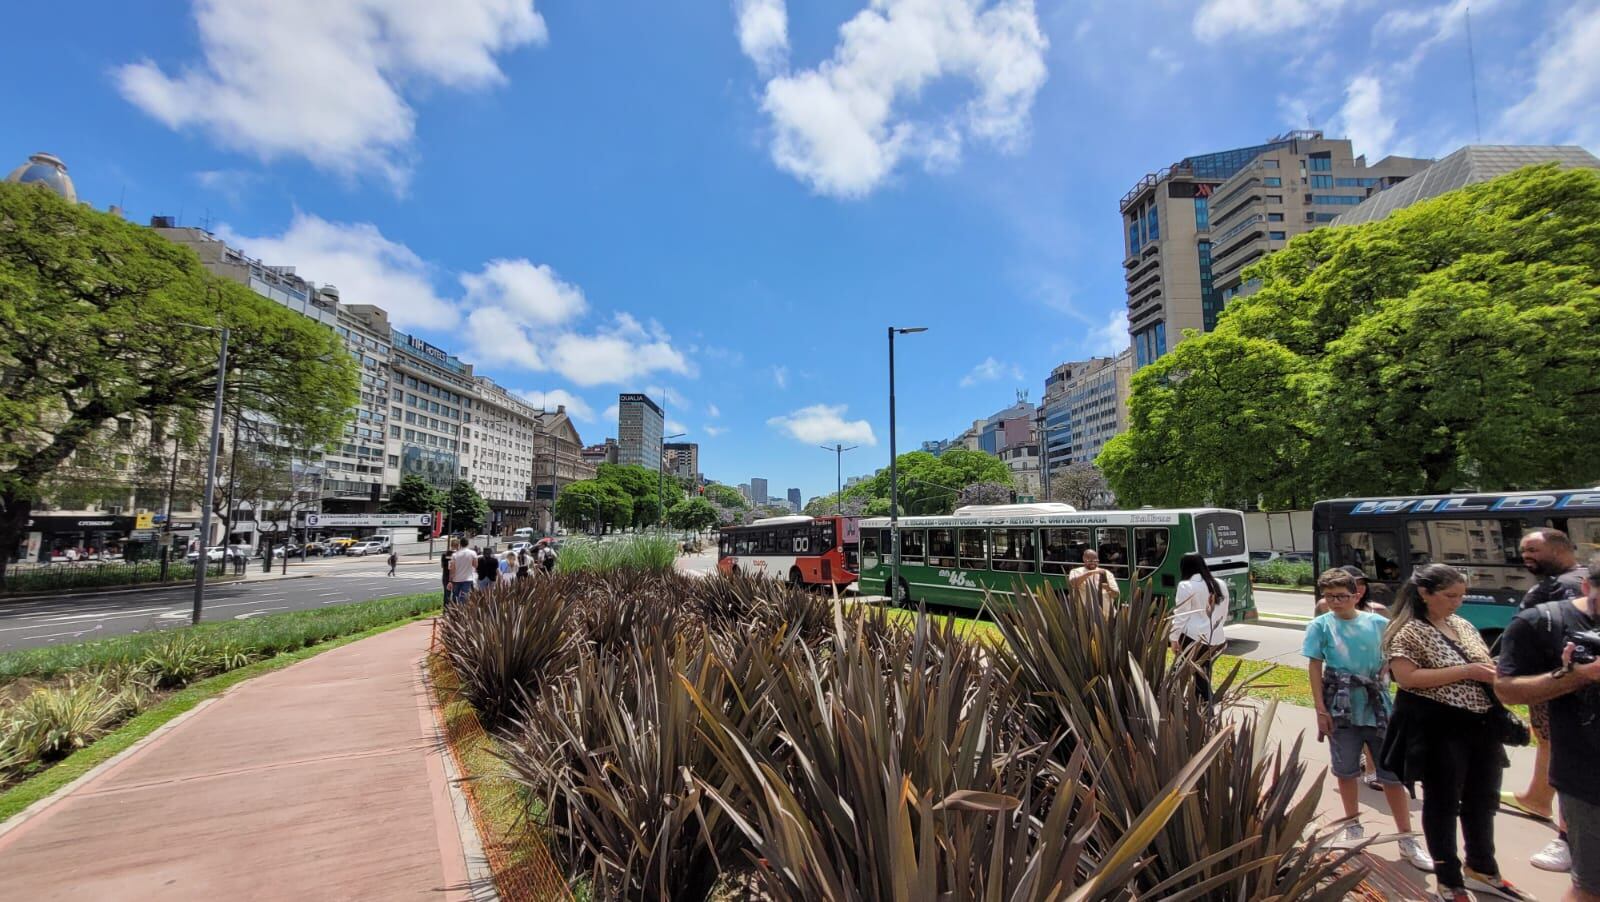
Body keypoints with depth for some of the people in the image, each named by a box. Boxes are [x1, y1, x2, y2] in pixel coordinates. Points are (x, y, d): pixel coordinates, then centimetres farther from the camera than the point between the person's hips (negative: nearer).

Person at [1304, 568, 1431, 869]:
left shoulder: (1378, 623, -1)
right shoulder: (1321, 626, -4)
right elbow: (1315, 669, -3)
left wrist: (1384, 672, -11)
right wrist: (1321, 710, -7)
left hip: (1378, 707, 1)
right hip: (1342, 709, 0)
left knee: (1392, 773, 3)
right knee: (1346, 771, 13)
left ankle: (1407, 839, 15)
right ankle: (1352, 825, 30)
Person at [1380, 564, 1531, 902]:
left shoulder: (1462, 625, 9)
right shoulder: (1407, 631, -15)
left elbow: (1483, 664, 21)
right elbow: (1406, 677, -24)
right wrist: (1466, 671, -22)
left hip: (1481, 725, 8)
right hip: (1436, 728, -8)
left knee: (1484, 799, 20)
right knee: (1443, 803, 6)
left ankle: (1482, 869, 41)